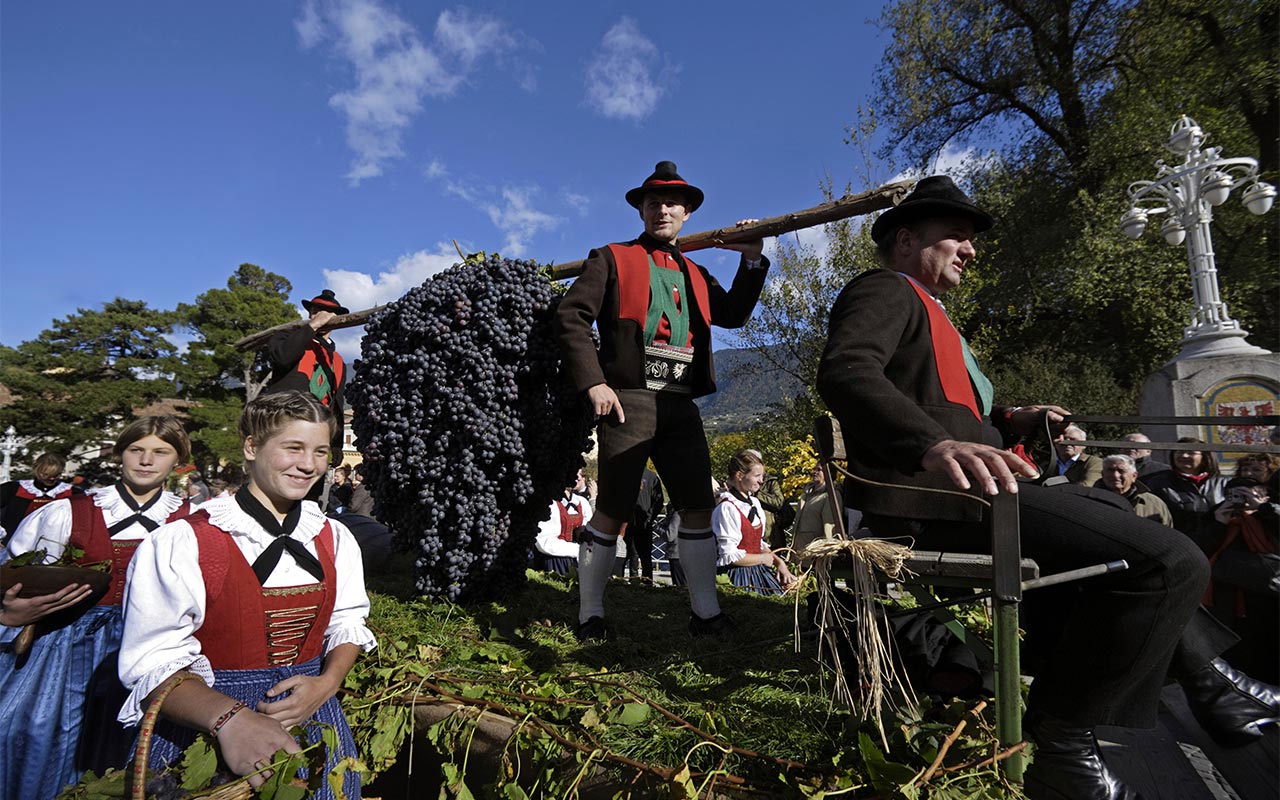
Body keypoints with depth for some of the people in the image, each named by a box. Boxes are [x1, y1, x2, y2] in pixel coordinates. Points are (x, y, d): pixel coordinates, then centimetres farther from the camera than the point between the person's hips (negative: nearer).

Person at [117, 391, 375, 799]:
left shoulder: (335, 537, 2)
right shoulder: (183, 543, -13)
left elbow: (347, 623, 6)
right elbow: (154, 662, -16)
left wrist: (326, 683, -13)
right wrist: (229, 718, -30)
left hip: (312, 713, 4)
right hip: (203, 722, -3)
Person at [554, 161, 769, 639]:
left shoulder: (695, 275, 24)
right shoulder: (612, 259, 8)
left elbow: (734, 315, 13)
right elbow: (571, 317, -2)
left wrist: (752, 259, 3)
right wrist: (593, 383, -13)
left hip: (681, 405, 5)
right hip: (628, 400, -5)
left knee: (698, 508, 4)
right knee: (613, 512, -2)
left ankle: (705, 612, 14)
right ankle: (590, 612, 12)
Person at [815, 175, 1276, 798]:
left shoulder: (921, 307, 29)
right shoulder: (885, 290, -3)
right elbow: (845, 372, -25)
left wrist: (1015, 421, 15)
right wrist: (937, 445, -40)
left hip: (956, 482, 11)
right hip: (931, 492, -11)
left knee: (1131, 519, 27)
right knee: (1170, 560, -18)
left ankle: (1206, 676, 32)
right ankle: (1060, 744, -8)